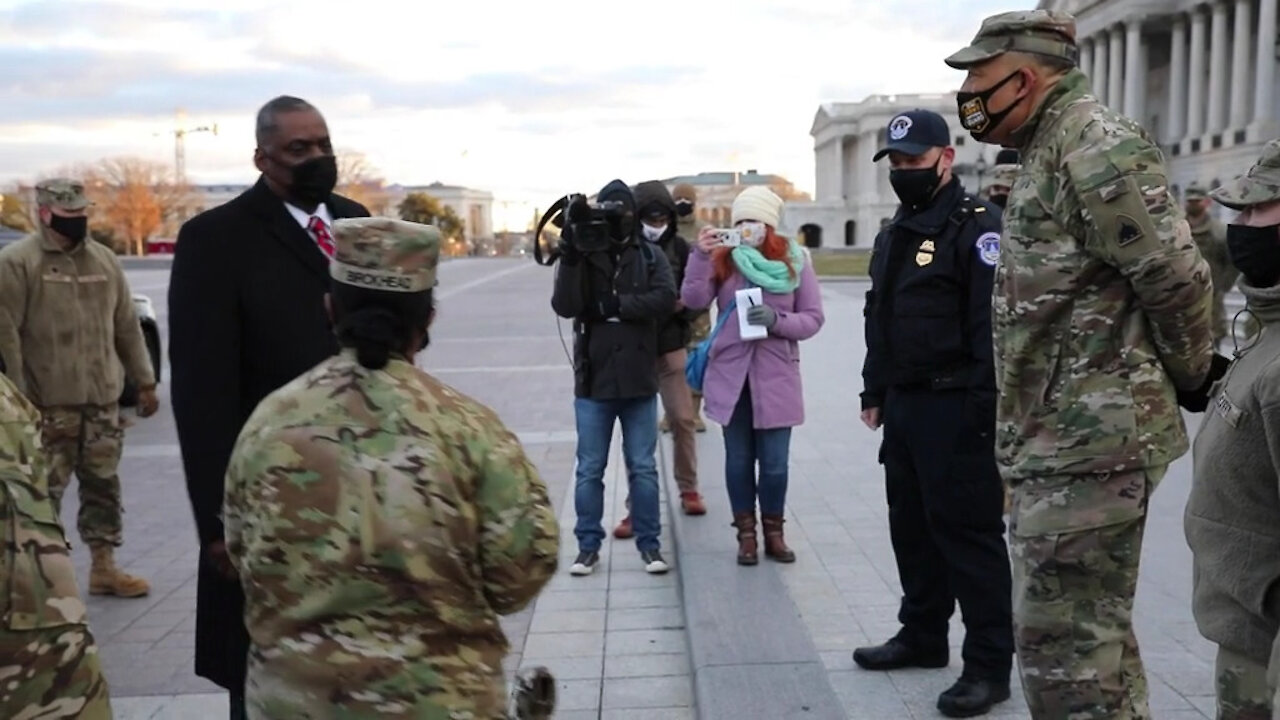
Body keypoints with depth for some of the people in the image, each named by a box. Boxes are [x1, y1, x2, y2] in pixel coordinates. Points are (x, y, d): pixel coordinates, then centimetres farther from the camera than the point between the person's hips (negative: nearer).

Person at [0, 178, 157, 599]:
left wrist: (144, 381, 12)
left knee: (103, 484, 12)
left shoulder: (104, 259, 10)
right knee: (45, 489, 0)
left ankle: (104, 567, 23)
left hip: (102, 398, 5)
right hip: (48, 403, -5)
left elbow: (127, 326, 14)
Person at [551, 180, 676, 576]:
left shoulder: (651, 257, 4)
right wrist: (569, 259, -24)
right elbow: (564, 306, -13)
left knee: (643, 468, 8)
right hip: (593, 380, 0)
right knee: (589, 469, 7)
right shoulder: (581, 257, 2)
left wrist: (615, 305, -17)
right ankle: (588, 546, 19)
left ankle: (649, 544, 19)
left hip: (639, 380, 0)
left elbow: (665, 298, -13)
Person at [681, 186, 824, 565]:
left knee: (775, 462, 3)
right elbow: (694, 300, -10)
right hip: (731, 375, 1)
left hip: (776, 376, -1)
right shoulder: (723, 259, 2)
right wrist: (701, 256, -22)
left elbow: (814, 318, 0)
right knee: (738, 459, 9)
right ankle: (746, 533, 23)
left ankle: (773, 531, 22)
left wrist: (777, 320, -17)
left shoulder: (795, 261, 0)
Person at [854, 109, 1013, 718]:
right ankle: (923, 635, 31)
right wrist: (874, 393, 19)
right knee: (911, 525, 16)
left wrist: (984, 409, -24)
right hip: (903, 404, 9)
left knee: (967, 531, -2)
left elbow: (993, 324, -19)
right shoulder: (893, 235, 17)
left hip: (955, 408, -9)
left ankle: (989, 664, 8)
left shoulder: (978, 227, -11)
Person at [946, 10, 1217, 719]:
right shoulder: (1051, 153, 18)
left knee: (1063, 645, -5)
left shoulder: (1096, 143, -14)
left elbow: (1177, 278, -17)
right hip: (1061, 441, 10)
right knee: (1092, 632, 19)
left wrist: (1191, 378, -4)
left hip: (1091, 441, -10)